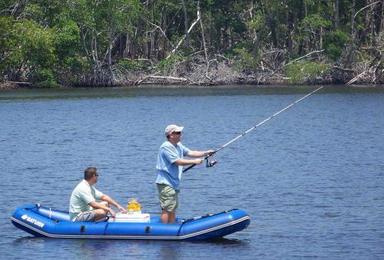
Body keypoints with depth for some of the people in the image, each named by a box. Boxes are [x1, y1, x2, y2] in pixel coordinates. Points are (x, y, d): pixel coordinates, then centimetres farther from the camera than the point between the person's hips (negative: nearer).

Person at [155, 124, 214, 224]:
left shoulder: (178, 146, 13)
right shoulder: (166, 147, -18)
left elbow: (190, 153, 12)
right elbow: (178, 162, -22)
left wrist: (205, 153, 1)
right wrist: (194, 161, -18)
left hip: (173, 183, 10)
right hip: (165, 183, -10)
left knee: (173, 208, 15)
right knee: (167, 209, -11)